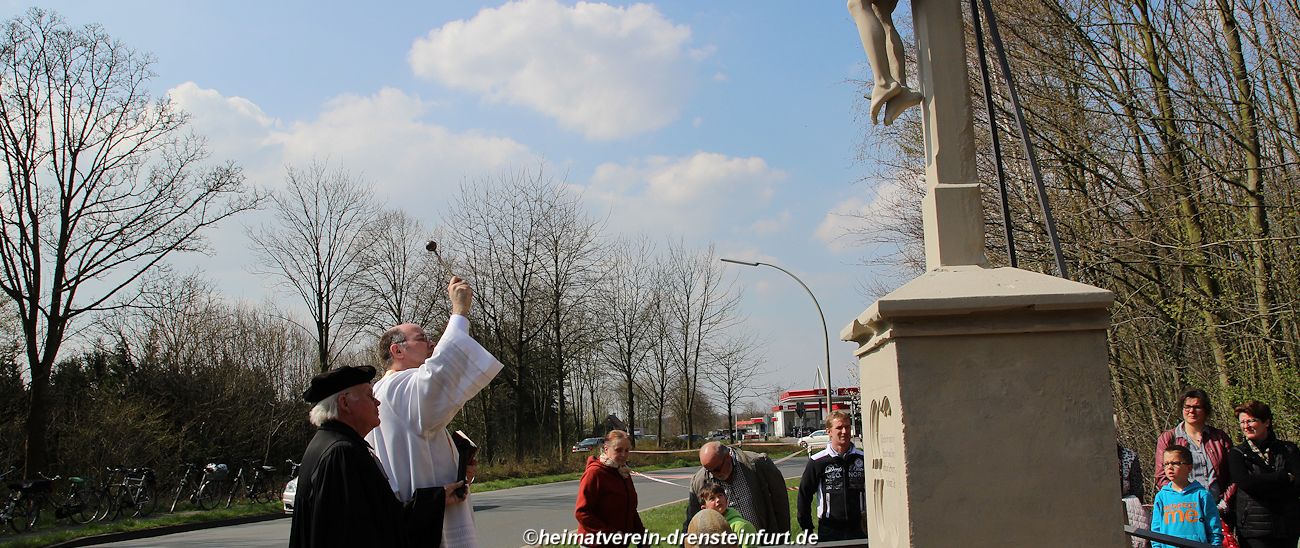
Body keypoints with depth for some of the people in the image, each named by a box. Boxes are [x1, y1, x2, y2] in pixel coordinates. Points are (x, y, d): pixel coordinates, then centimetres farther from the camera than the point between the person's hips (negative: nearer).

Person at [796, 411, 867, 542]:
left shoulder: (863, 459, 2)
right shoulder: (817, 462, -4)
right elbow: (804, 495, 1)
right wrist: (807, 528, 1)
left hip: (857, 529, 2)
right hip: (829, 531, -2)